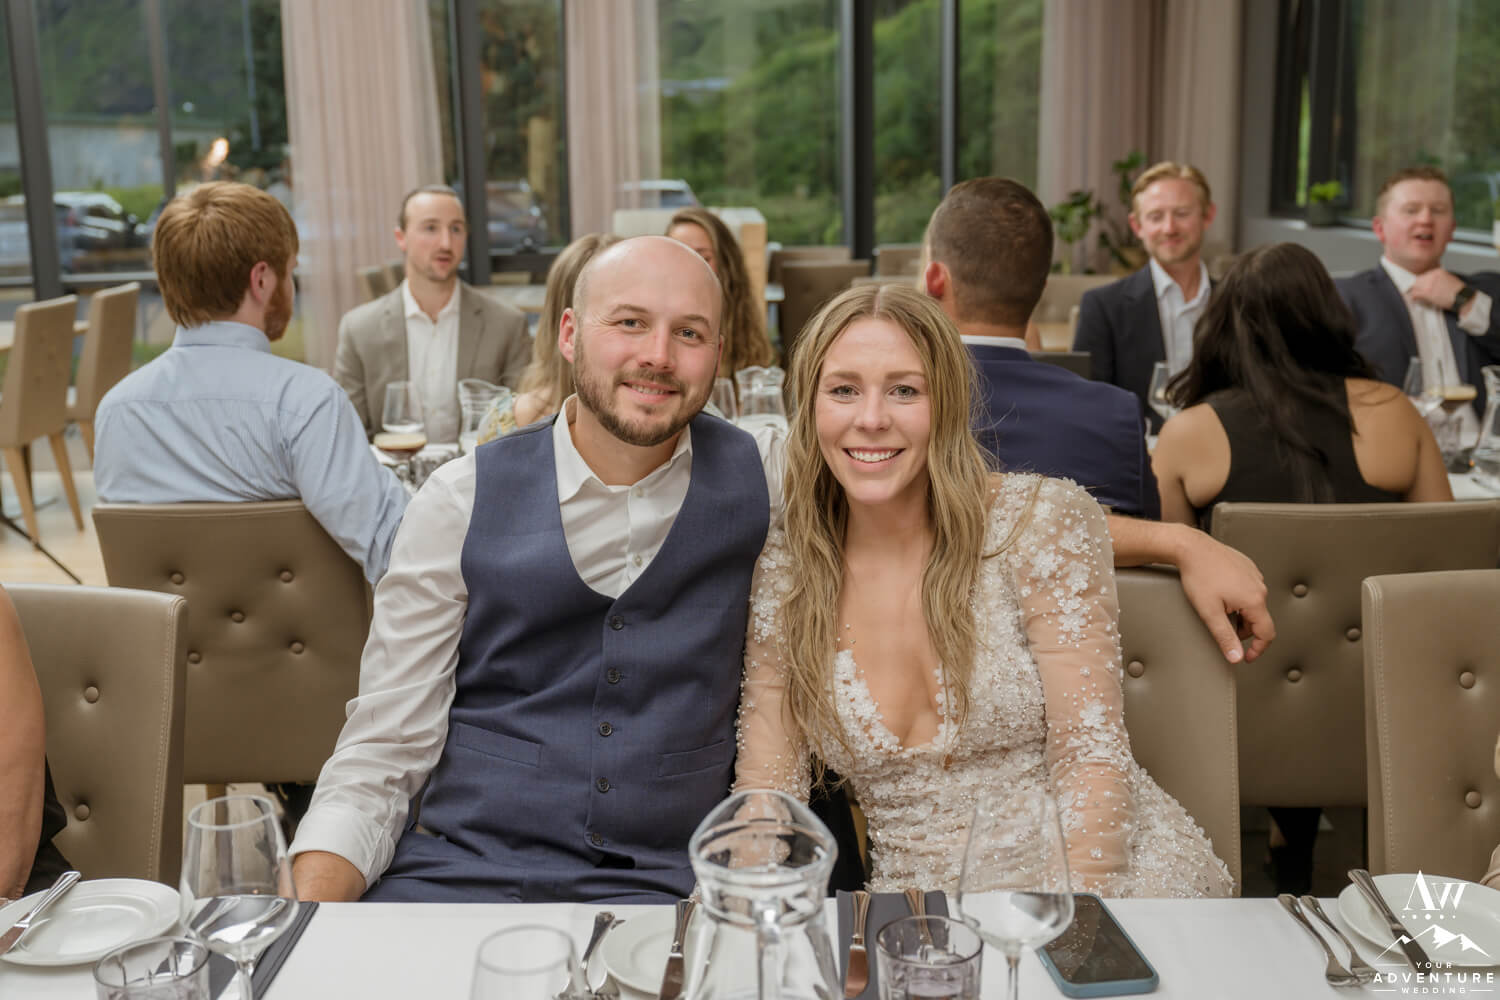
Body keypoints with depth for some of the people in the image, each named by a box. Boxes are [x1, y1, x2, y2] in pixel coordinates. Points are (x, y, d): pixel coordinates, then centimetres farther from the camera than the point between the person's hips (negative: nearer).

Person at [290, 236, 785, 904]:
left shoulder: (763, 478, 4)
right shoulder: (461, 499, 3)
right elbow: (383, 750, 2)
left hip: (661, 884, 0)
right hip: (456, 867, 1)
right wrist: (313, 903, -15)